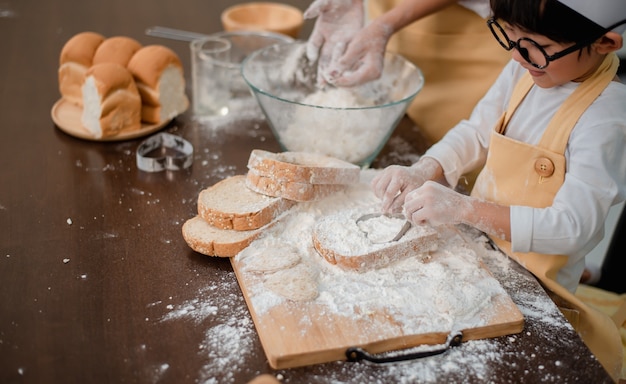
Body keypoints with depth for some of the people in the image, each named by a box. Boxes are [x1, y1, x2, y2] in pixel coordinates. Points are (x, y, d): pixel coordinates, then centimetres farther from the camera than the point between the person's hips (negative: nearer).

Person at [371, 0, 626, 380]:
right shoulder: (526, 69, -4)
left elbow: (573, 226, -26)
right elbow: (476, 134, 5)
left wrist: (465, 208, -35)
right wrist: (422, 171, -13)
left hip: (533, 290, -6)